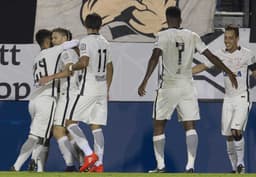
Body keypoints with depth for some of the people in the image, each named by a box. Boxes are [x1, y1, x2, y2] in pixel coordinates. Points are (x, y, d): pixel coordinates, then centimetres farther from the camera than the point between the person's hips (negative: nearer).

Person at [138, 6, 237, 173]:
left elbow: (155, 57, -19)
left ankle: (161, 166, 10)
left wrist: (145, 81, -24)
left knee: (159, 126, 11)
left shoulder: (163, 36, -5)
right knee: (190, 127, 0)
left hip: (168, 87, -2)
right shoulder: (192, 36, 5)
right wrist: (229, 72, 16)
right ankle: (190, 165, -14)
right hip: (187, 87, 2)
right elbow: (211, 56, 7)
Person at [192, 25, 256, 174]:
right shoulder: (221, 55, 3)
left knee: (236, 131, -20)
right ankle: (235, 168, 13)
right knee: (228, 135, 2)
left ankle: (241, 163, -4)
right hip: (228, 98, 4)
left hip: (242, 98, -4)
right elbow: (202, 67, 8)